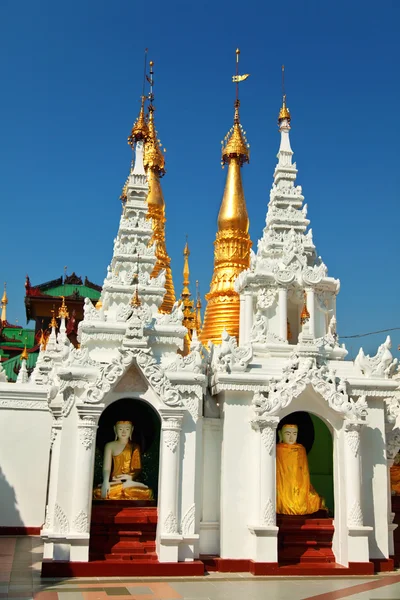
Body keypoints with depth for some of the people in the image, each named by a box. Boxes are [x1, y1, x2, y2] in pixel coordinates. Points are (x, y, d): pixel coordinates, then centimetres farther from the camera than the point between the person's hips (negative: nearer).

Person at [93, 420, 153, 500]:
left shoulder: (135, 447, 14)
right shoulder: (110, 446, 8)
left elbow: (138, 468, 10)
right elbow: (106, 468, -4)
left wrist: (131, 476, -14)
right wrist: (105, 482, -25)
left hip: (131, 482, 1)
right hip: (115, 482, -1)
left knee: (147, 492, -35)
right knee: (98, 492, -37)